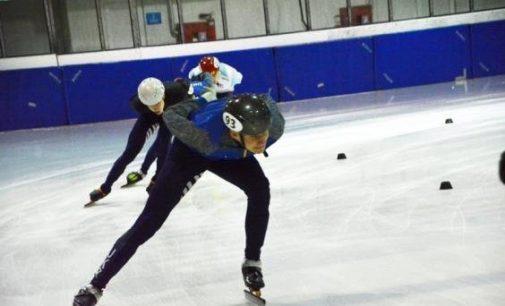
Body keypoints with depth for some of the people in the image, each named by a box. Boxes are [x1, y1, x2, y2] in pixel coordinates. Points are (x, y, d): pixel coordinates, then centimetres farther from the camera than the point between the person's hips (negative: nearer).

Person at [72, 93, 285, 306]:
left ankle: (251, 263, 1)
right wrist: (196, 109, -7)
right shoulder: (206, 134, -47)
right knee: (152, 217, -9)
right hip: (191, 149, -4)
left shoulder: (274, 126, -36)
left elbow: (267, 102, -10)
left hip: (232, 152, 4)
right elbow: (170, 116, -27)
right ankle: (96, 285, 0)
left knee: (260, 190, -21)